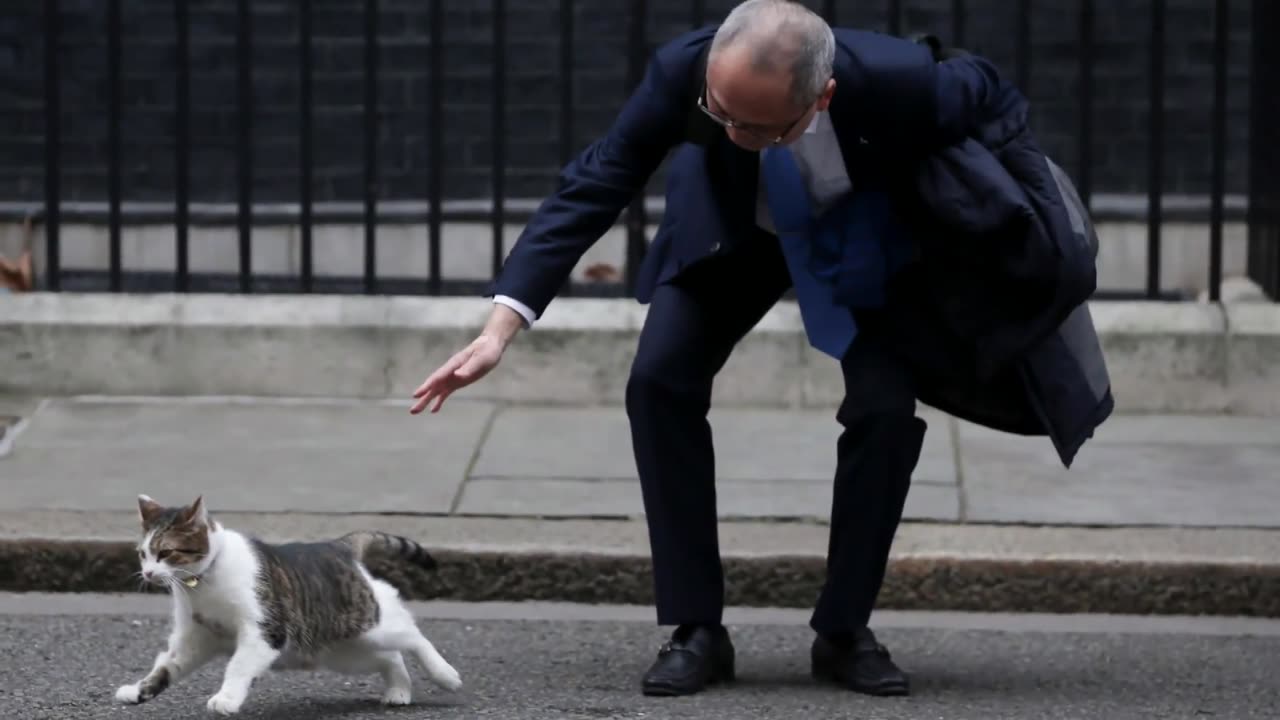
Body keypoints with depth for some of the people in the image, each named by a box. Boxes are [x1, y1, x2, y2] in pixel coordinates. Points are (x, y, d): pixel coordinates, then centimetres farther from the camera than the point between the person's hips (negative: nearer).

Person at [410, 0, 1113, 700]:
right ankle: (696, 632, -6)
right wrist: (501, 327, -39)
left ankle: (845, 632, 1)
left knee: (885, 405, -19)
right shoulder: (683, 69, -39)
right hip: (735, 223, 1)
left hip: (875, 234, -1)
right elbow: (593, 186, -31)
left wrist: (1040, 232, -12)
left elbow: (989, 99, -19)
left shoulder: (896, 80, -42)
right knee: (659, 381, -15)